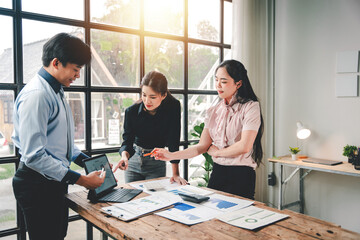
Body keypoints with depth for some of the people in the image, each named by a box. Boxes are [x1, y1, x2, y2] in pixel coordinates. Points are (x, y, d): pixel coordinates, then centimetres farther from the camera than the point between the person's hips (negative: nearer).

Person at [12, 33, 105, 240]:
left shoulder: (56, 92, 11)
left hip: (55, 180, 10)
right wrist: (81, 180, -23)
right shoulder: (36, 95, -20)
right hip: (38, 183, -10)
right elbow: (34, 156, -25)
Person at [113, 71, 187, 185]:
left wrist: (175, 174, -23)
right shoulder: (131, 111, -16)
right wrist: (125, 156, -38)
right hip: (134, 161, 1)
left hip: (156, 164, -1)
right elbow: (127, 141, -15)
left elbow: (173, 141, -20)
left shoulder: (173, 107, -20)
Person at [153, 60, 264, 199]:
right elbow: (202, 146, 6)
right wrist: (171, 155, -2)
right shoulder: (213, 111, 9)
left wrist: (216, 151, -3)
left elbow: (244, 146, -17)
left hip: (241, 177, -5)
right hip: (217, 173, 5)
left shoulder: (250, 107, -8)